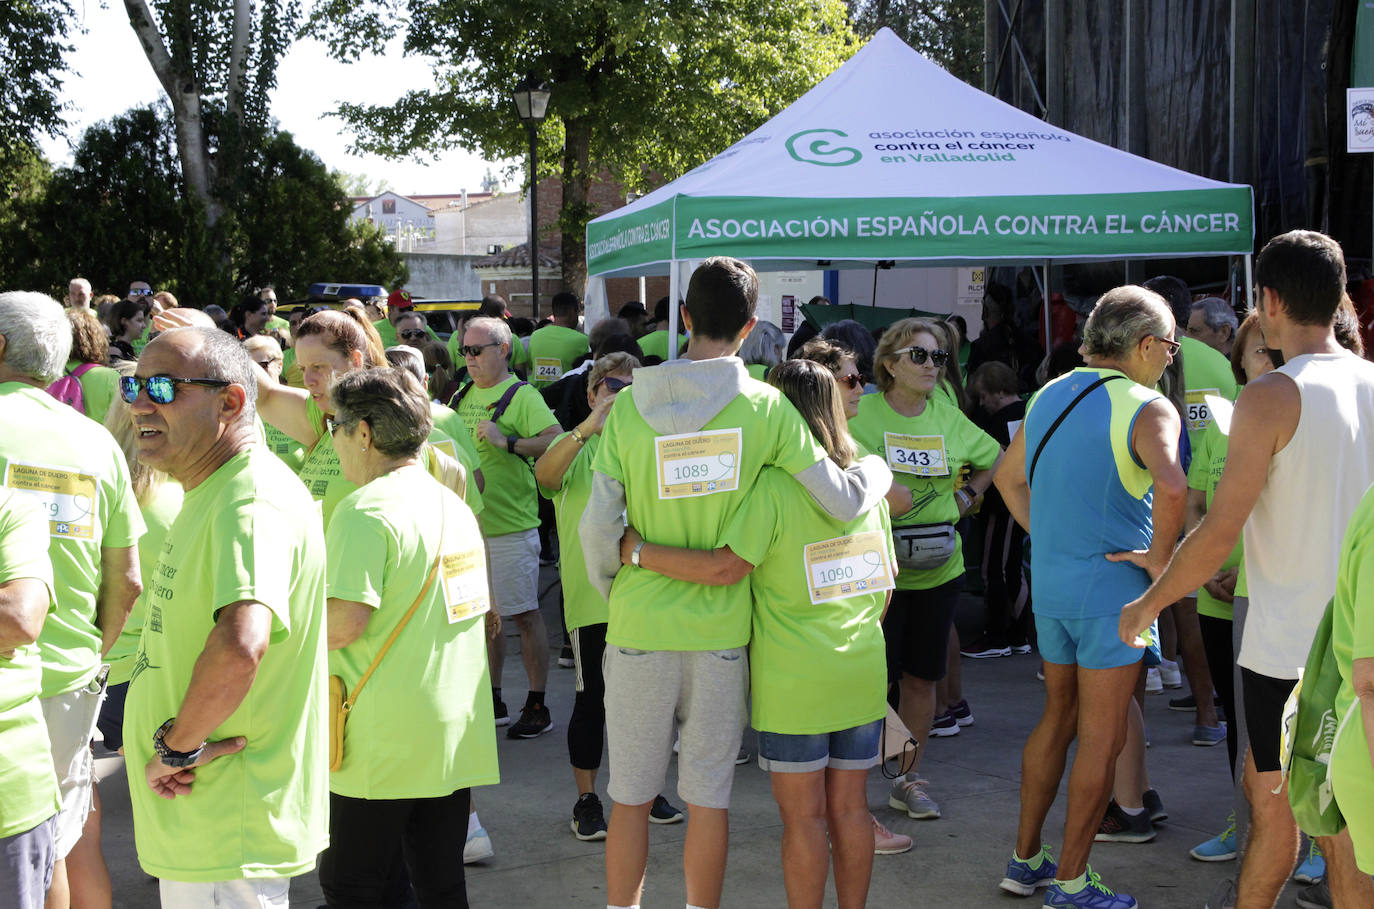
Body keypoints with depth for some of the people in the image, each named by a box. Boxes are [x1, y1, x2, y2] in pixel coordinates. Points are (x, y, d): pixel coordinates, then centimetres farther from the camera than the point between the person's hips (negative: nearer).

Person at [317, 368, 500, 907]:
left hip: (383, 744, -8)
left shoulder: (366, 510, -15)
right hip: (455, 737, 8)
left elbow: (345, 622, -22)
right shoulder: (454, 505, 12)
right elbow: (478, 609, 20)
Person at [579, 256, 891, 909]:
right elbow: (844, 501, -7)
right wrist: (877, 468, 15)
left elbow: (597, 528, -7)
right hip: (719, 633, 0)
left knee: (630, 797, 12)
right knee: (708, 801, 10)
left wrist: (614, 592, 11)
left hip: (638, 629, 1)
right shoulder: (765, 408, -8)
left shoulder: (630, 406, -5)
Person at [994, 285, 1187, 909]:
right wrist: (1160, 556, -19)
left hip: (1049, 582, 7)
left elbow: (1008, 477, 21)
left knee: (1058, 717, 20)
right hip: (1112, 586, -7)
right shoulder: (1146, 409, -15)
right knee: (1102, 738, 3)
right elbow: (1171, 487, -34)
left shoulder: (1048, 397, 9)